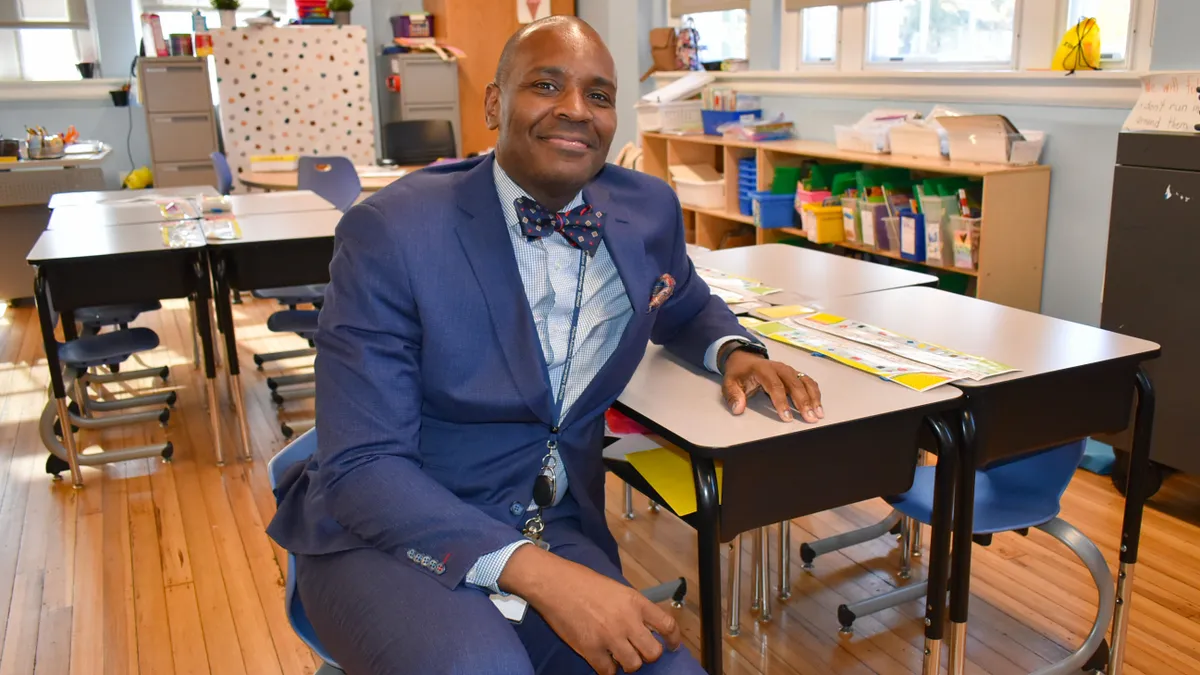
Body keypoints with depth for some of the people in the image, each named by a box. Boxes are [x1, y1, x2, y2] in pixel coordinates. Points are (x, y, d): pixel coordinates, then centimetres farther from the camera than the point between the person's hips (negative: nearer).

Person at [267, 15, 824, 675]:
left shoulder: (647, 210, 0)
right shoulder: (390, 232, -15)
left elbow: (682, 307, 23)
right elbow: (362, 467, -18)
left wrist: (732, 351, -1)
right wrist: (537, 573, -30)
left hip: (556, 530, 5)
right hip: (385, 536, -4)